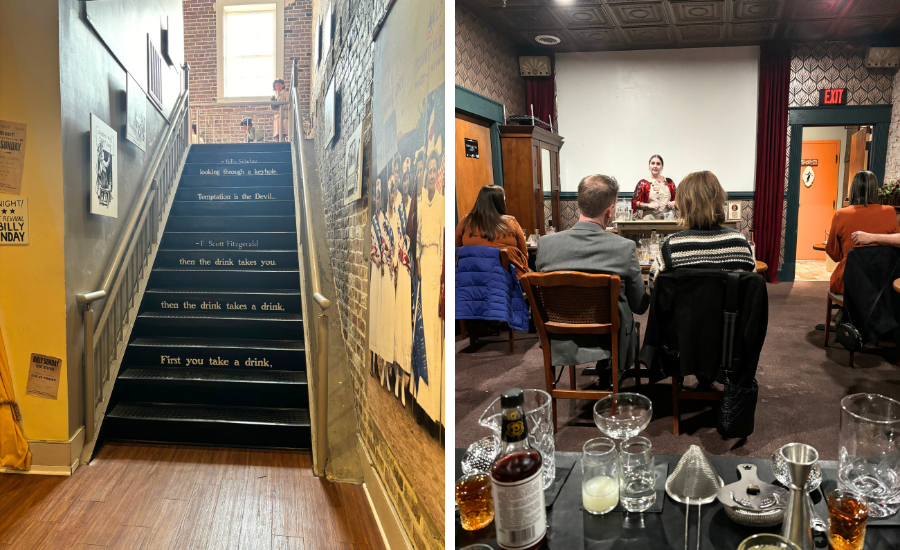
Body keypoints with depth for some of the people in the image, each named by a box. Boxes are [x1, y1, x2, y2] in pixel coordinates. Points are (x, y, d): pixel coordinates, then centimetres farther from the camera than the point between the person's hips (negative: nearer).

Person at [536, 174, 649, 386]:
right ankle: (607, 376, 46)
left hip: (560, 344, 2)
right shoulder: (625, 247, -20)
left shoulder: (545, 243, -13)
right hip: (609, 343, -2)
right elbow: (640, 305, -7)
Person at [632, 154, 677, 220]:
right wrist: (649, 205, -12)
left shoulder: (669, 182, 14)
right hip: (650, 219, -3)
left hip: (668, 219, 3)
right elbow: (634, 202, -1)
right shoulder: (643, 183, 4)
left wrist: (673, 203, 1)